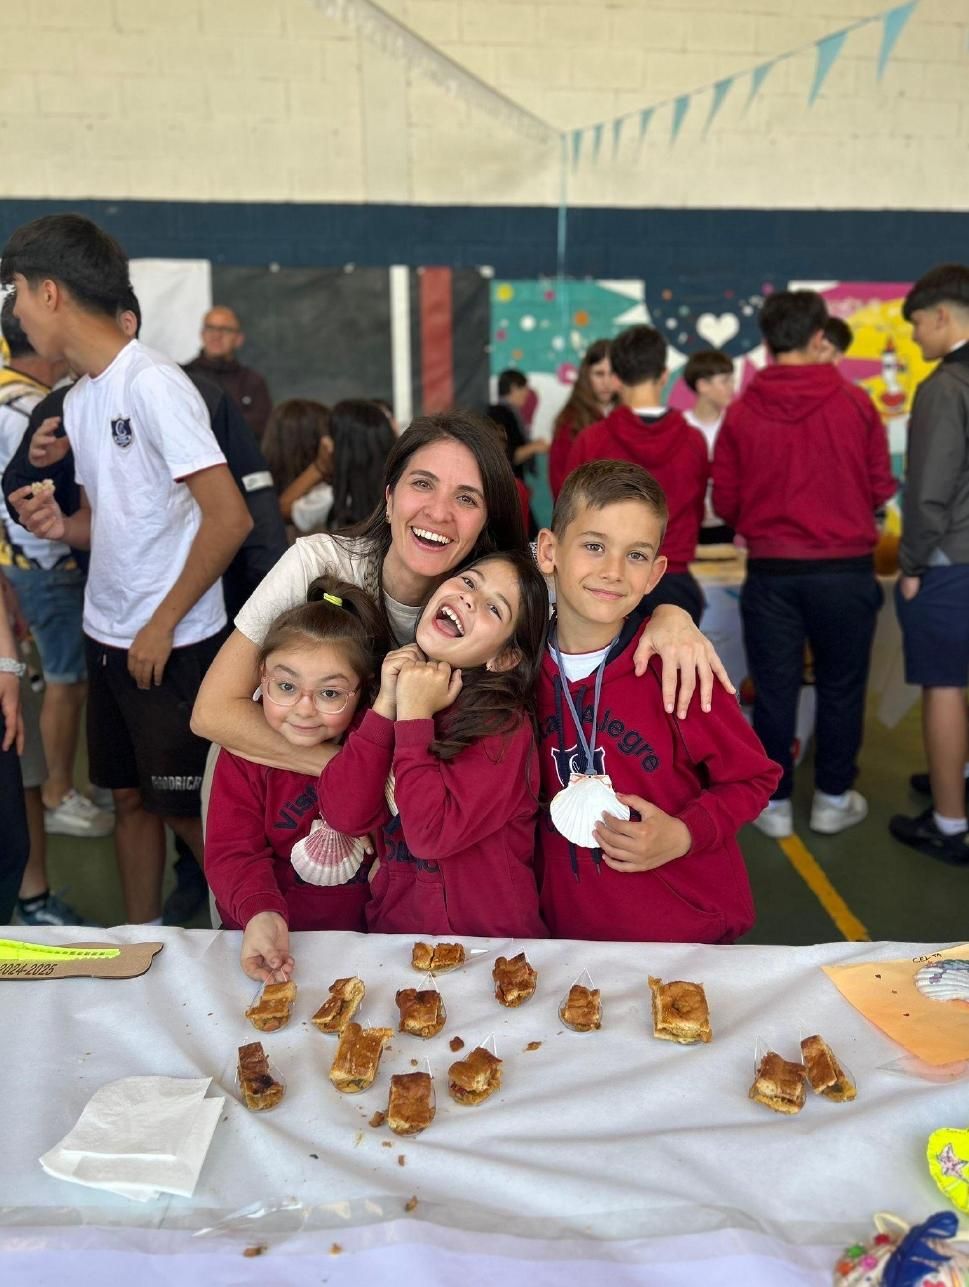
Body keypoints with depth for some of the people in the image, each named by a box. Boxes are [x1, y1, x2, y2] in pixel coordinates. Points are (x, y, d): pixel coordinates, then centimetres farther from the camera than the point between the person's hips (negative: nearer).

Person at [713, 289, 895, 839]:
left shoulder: (741, 412, -3)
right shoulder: (855, 403, -5)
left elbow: (726, 503, 1)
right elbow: (882, 488, 1)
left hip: (771, 571, 1)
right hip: (845, 569, 0)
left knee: (775, 690, 10)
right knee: (841, 687, 13)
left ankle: (776, 804, 19)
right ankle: (833, 800, 24)